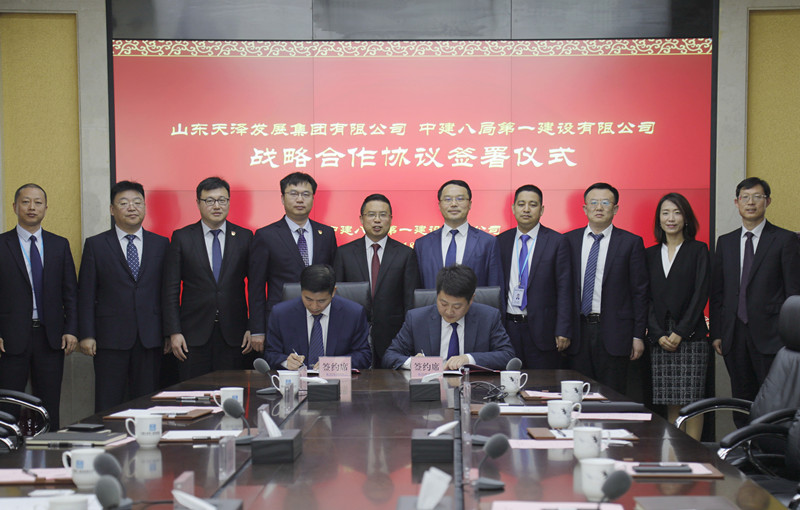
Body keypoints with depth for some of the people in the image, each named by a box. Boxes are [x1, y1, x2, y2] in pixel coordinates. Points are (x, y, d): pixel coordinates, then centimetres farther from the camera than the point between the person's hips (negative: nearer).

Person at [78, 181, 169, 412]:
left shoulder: (161, 244, 10)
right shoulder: (96, 245, 5)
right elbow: (86, 294, 3)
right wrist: (86, 335, -5)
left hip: (150, 339, 2)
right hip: (110, 338, -2)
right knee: (108, 405, 0)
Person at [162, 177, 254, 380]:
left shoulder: (244, 237, 7)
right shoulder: (182, 238, 4)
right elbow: (171, 289, 2)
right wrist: (174, 332, -5)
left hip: (233, 334, 1)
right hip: (194, 334, -1)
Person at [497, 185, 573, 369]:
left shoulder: (557, 242, -1)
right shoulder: (501, 241, 9)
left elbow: (564, 290, -4)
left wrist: (563, 332, -10)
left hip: (542, 330, -3)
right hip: (508, 328, 3)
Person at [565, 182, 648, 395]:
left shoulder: (631, 242, 2)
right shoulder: (569, 240, 8)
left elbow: (639, 291, 2)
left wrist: (638, 335, -3)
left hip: (614, 332, -2)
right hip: (578, 330, 2)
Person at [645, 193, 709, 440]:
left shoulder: (698, 250, 4)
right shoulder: (650, 254, 13)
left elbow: (701, 294, -4)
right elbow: (646, 298, 9)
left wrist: (680, 332, -11)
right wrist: (658, 335, -4)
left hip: (690, 336, -3)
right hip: (660, 339, 3)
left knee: (692, 401, -5)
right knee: (670, 403, 3)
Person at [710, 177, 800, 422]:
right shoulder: (725, 242, 13)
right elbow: (717, 292, 13)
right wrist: (716, 333, 6)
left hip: (770, 335, -4)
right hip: (734, 335, 4)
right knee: (741, 400, 8)